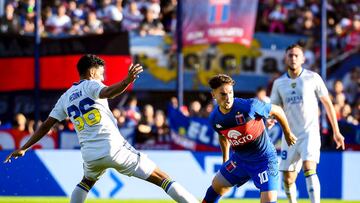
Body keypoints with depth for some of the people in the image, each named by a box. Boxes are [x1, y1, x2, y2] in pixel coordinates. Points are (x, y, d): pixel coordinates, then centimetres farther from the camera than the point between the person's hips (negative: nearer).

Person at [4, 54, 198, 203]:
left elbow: (46, 125, 18)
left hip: (90, 156, 6)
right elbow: (107, 92, -23)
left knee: (87, 181, 39)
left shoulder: (65, 97, 17)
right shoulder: (91, 85, 1)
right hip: (115, 149, -6)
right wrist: (127, 81, -40)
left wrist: (23, 148, 26)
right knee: (161, 178, -6)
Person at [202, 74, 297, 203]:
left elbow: (277, 111, -11)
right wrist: (225, 161, 24)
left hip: (264, 159, -6)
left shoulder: (250, 106, -28)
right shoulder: (214, 118, -11)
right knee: (216, 186, 20)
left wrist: (288, 134, 2)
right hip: (239, 158, 6)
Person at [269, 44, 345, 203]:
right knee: (288, 178, 5)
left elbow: (327, 104, 4)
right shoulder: (279, 83, 6)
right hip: (290, 135, 4)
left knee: (309, 169, -24)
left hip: (310, 132, -4)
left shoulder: (312, 78, -2)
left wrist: (336, 131, 3)